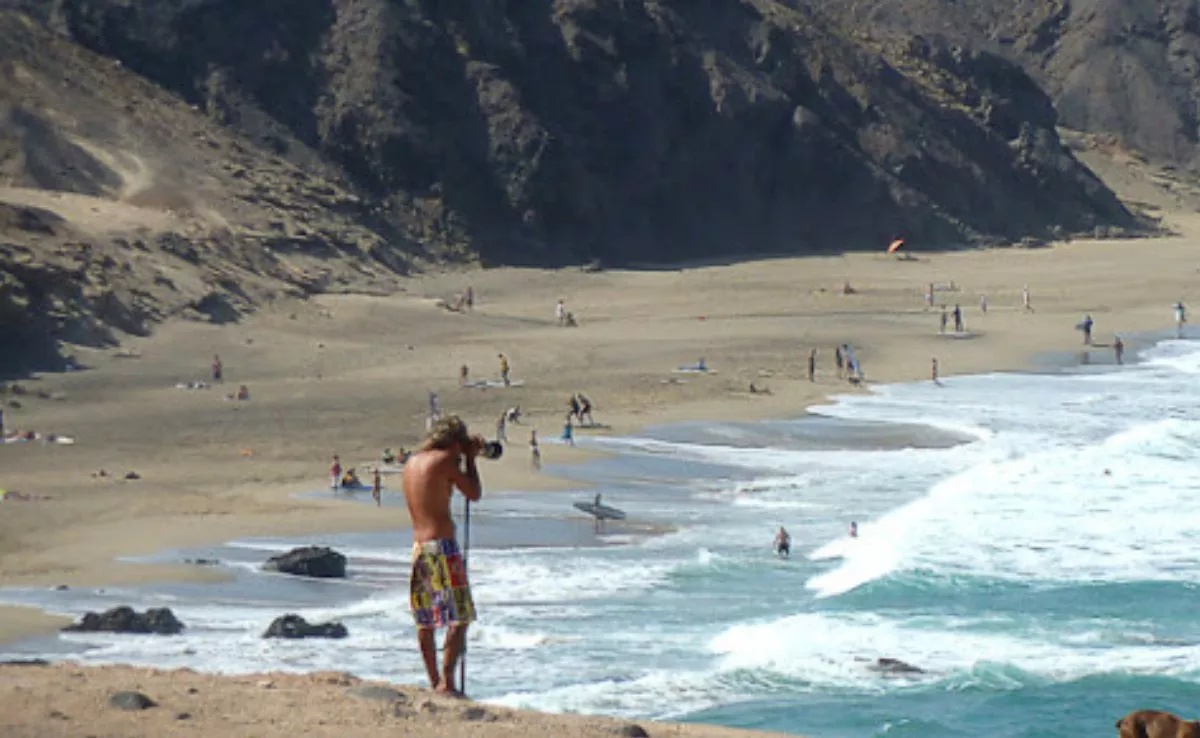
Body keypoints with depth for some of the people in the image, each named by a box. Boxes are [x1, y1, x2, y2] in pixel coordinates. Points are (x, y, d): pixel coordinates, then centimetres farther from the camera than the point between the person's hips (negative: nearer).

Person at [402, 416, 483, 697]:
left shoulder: (412, 462, 14)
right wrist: (470, 458, 8)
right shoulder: (444, 459, -8)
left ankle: (434, 682, 16)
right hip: (443, 546, -8)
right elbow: (474, 493, -3)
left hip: (418, 546, 8)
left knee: (426, 621, 11)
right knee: (459, 618, -6)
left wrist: (465, 456, 24)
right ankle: (446, 681, -14)